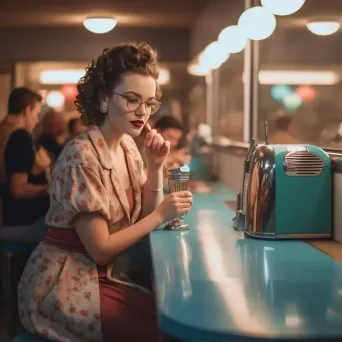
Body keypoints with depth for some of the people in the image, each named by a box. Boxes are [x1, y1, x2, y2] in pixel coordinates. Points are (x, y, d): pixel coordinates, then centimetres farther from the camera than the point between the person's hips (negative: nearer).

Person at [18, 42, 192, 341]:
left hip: (101, 275, 8)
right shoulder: (81, 157, -22)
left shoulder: (128, 146, 3)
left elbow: (143, 215, 6)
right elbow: (100, 248, -20)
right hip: (63, 286, -8)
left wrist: (156, 167, -7)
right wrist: (160, 215, -17)